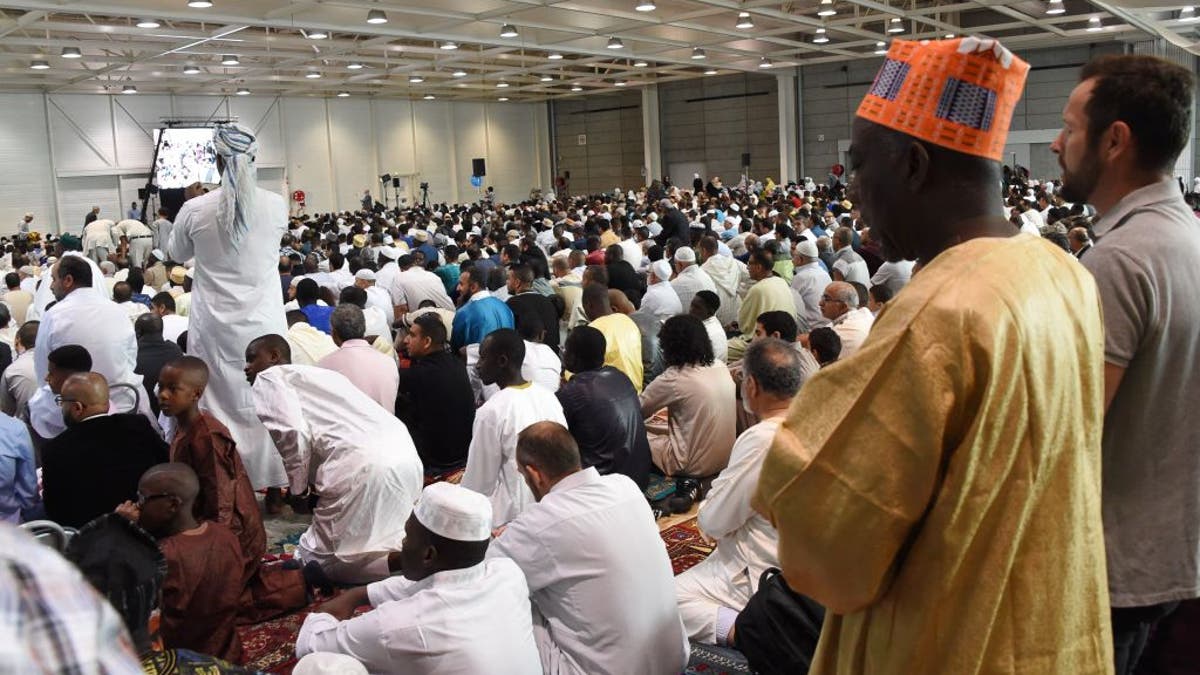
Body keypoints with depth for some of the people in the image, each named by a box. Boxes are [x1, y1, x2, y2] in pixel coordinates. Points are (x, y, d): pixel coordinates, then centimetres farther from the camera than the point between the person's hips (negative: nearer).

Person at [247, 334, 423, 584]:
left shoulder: (269, 379, 11)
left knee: (316, 559, 6)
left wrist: (297, 488, 9)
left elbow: (293, 435, -5)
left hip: (364, 463, -8)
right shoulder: (311, 373, 35)